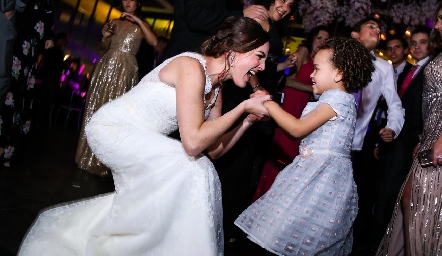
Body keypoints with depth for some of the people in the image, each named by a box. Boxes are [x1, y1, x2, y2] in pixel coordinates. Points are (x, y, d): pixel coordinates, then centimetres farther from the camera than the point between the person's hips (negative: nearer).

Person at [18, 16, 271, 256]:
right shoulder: (192, 66, -25)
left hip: (137, 142, 9)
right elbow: (193, 143, -32)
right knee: (194, 171, -23)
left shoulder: (216, 89, 1)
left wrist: (248, 121, -9)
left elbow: (214, 150, 3)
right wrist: (243, 107, -23)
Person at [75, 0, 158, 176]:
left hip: (125, 69, -4)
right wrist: (105, 37, 0)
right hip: (107, 66, 4)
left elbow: (154, 42, -11)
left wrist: (138, 20, -11)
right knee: (98, 106, 2)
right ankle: (91, 157, 11)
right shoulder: (114, 23, 18)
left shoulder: (140, 25, 8)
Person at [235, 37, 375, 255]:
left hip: (322, 176, -10)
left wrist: (269, 105, -9)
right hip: (315, 171, 10)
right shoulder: (333, 98, 18)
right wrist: (268, 106, 8)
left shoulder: (337, 99, -12)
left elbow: (298, 129, -17)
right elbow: (302, 128, 13)